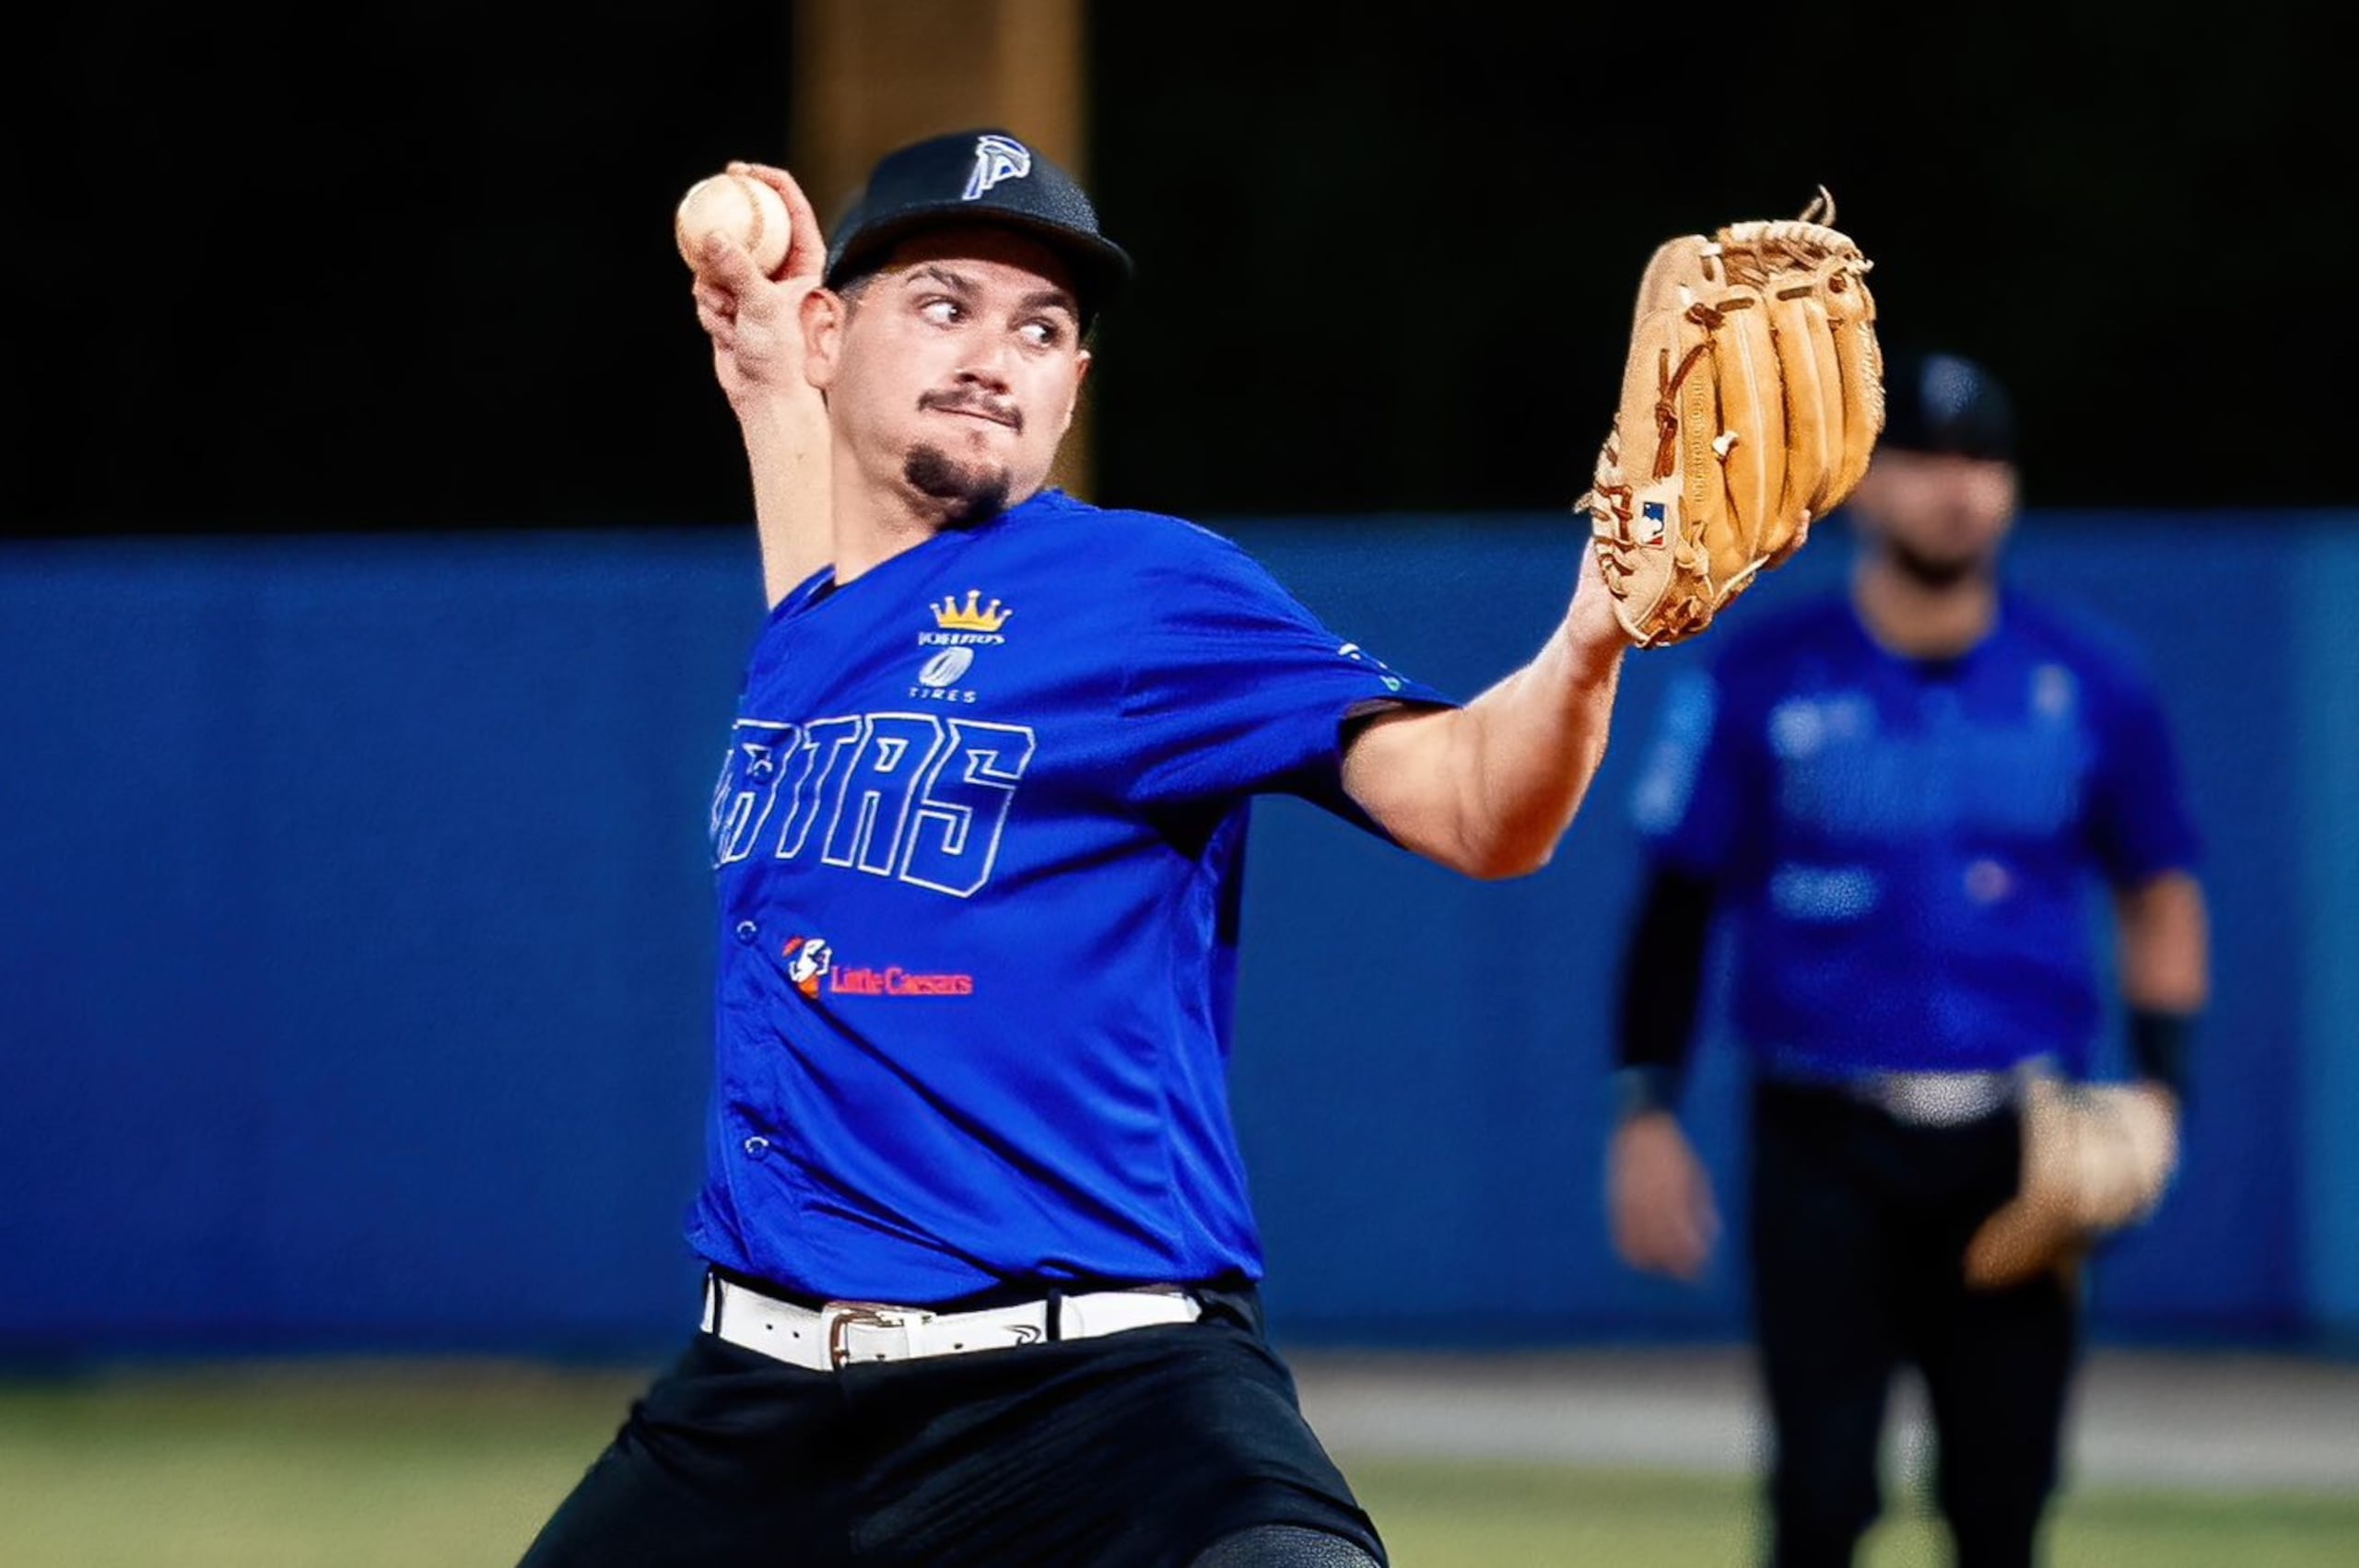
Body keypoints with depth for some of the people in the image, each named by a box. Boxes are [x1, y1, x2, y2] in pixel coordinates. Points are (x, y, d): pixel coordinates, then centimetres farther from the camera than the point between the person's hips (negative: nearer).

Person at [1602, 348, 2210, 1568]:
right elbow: (1676, 905, 3)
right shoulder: (1757, 680, 0)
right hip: (1825, 1146, -2)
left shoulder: (2089, 682, 6)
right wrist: (1645, 1116, -2)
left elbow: (2159, 892, 16)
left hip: (2024, 1148, 2)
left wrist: (2155, 1085, 4)